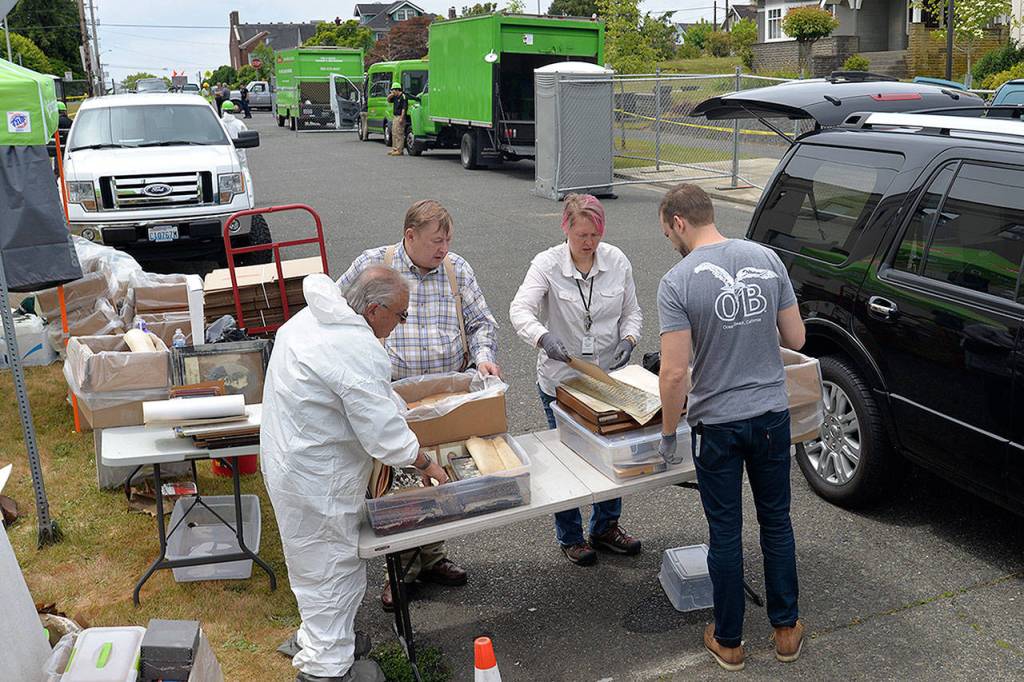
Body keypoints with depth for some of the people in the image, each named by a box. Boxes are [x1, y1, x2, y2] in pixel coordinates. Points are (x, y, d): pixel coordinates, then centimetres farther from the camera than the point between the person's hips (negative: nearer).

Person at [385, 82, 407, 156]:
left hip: (400, 117, -10)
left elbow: (404, 108, -19)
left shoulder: (403, 97, -13)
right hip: (395, 117, 10)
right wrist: (391, 95, 7)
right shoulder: (395, 97, 14)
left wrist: (401, 118, -24)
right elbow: (388, 100, 27)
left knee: (399, 134, -9)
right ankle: (394, 149, 20)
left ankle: (399, 150, -8)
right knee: (394, 133, 13)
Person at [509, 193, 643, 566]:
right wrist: (544, 338, -44)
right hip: (561, 379, -3)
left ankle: (605, 527, 35)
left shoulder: (617, 261, -1)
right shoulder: (547, 264, -13)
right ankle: (570, 537, 28)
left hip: (608, 375, 4)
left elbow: (632, 312, 8)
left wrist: (628, 339, -12)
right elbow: (520, 309, -26)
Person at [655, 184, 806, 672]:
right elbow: (795, 339, 4)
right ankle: (786, 629, 33)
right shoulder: (766, 258, -2)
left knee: (725, 533, 10)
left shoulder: (678, 282, -17)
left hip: (717, 424, -4)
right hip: (772, 414, 4)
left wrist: (668, 434, -6)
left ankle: (728, 641, 26)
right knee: (776, 522, 19)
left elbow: (675, 373, -19)